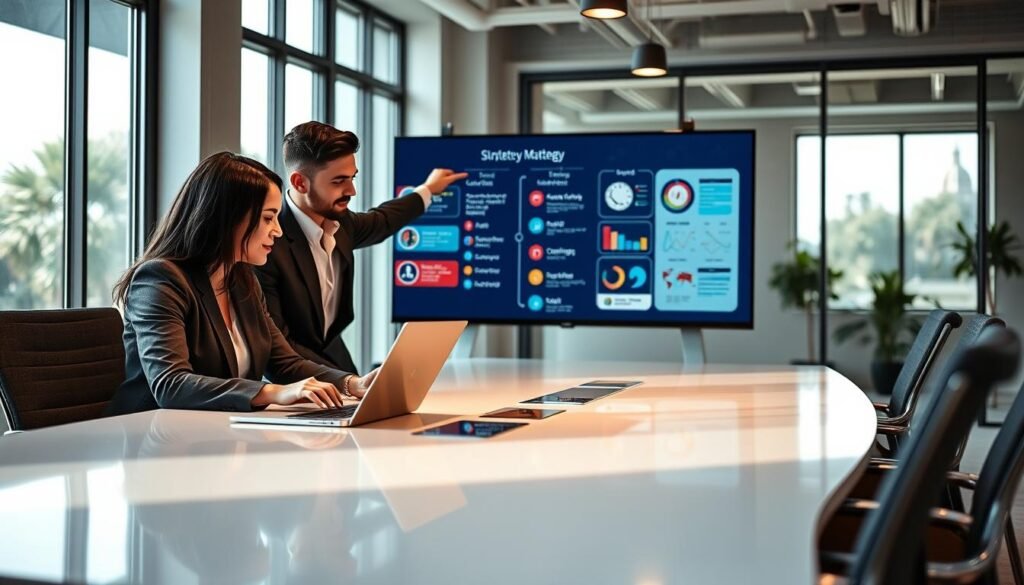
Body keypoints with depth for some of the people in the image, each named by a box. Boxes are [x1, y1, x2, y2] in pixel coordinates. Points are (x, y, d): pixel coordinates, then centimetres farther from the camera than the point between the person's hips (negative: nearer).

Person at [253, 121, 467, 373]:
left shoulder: (340, 222, -2)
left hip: (333, 359, 7)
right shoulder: (267, 244, -23)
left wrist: (427, 190, 34)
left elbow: (379, 222, 22)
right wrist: (348, 383, -28)